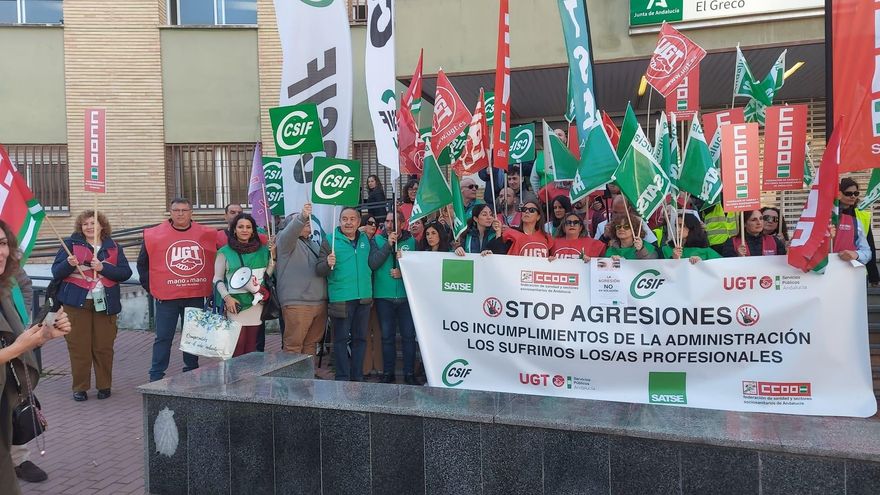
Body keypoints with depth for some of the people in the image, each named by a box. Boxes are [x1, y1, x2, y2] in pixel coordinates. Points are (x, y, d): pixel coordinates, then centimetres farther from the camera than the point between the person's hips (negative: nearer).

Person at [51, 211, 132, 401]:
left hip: (104, 303, 1)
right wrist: (69, 264, -20)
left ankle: (104, 385, 16)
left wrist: (103, 267, -15)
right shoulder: (71, 244, 5)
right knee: (78, 347, 0)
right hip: (77, 302, -1)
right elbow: (56, 272, 0)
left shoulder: (113, 247, 9)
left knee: (104, 347, 3)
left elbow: (126, 273, -2)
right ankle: (80, 387, 11)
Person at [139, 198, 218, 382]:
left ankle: (192, 372, 24)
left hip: (196, 297, 2)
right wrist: (150, 287, 2)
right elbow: (142, 263, 8)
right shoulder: (154, 235, -1)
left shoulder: (207, 234, 3)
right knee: (163, 338, 2)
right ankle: (156, 376, 9)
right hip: (166, 297, -2)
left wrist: (212, 285, 10)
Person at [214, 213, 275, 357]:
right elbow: (217, 279, 2)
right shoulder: (225, 252, 1)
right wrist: (227, 297, -11)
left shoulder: (262, 250, 11)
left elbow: (267, 275, 9)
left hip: (256, 304, 3)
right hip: (236, 304, -3)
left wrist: (272, 254, 0)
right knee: (237, 345, -8)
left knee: (252, 346, 6)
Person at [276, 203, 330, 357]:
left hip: (319, 302, 7)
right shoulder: (287, 241, 1)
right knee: (293, 345, -6)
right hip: (297, 303, -7)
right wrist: (302, 216, -39)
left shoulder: (315, 243, 22)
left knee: (311, 344, 13)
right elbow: (290, 232, -22)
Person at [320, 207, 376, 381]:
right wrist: (328, 263, -26)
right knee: (341, 339, 2)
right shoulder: (331, 240, -3)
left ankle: (357, 377, 22)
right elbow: (319, 269, -7)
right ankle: (342, 378, 10)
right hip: (340, 299, -5)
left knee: (360, 338, 12)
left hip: (364, 297, 5)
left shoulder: (365, 240, 10)